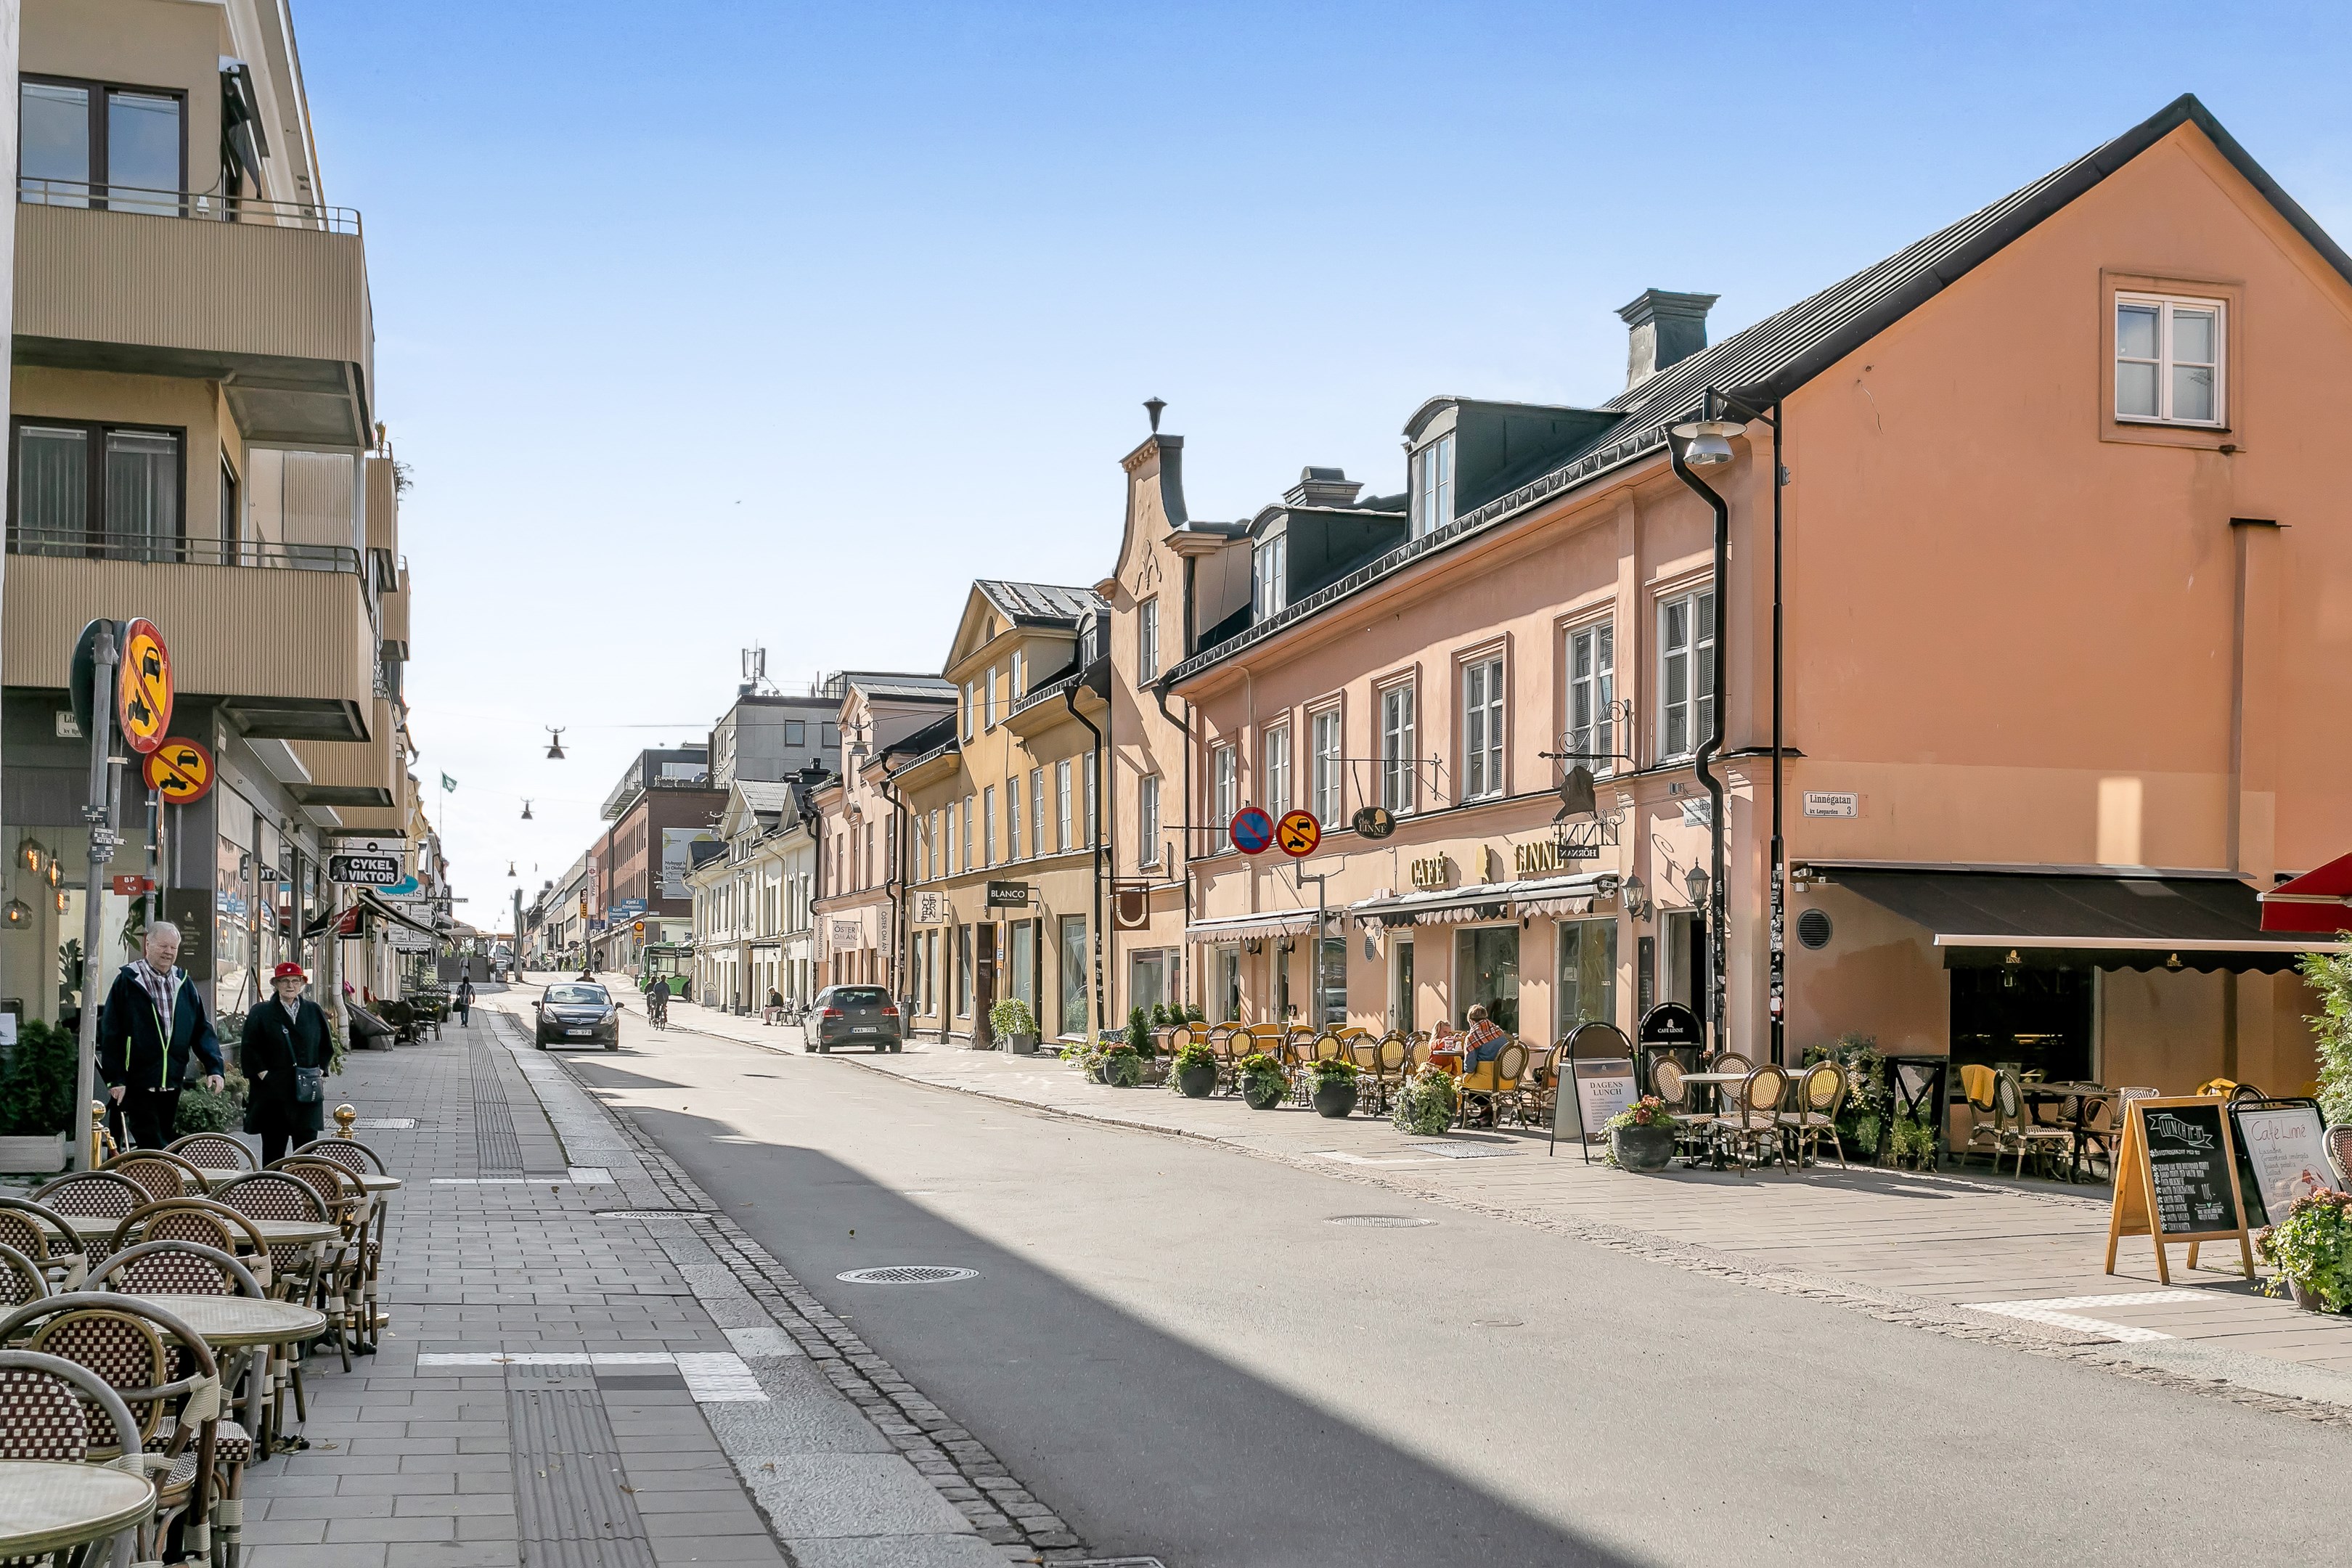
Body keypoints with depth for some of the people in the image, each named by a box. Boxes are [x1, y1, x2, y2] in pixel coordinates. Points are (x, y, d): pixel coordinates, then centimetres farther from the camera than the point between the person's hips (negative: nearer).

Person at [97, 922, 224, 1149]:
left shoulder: (184, 983, 10)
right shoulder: (128, 980, -5)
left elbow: (202, 1028, 9)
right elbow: (110, 1033, -7)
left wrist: (214, 1067, -4)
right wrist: (115, 1079, -12)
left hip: (172, 1083, 5)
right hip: (138, 1083, -5)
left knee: (165, 1145, 12)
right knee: (152, 1146, -9)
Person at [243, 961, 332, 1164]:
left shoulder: (314, 1011, 10)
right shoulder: (261, 1013, 2)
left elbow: (327, 1047, 17)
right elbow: (249, 1049, 1)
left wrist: (319, 1070, 5)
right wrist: (263, 1074, -7)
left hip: (307, 1094, 2)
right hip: (273, 1093, -2)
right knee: (273, 1150, 2)